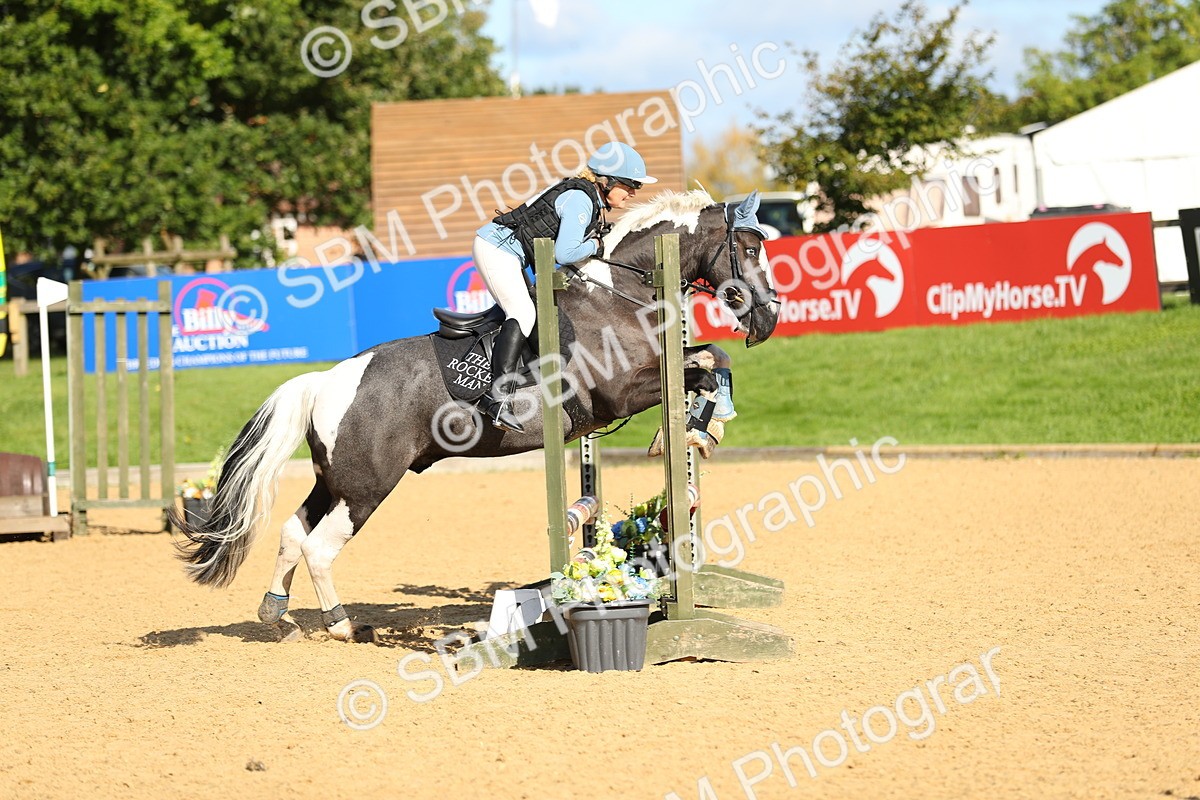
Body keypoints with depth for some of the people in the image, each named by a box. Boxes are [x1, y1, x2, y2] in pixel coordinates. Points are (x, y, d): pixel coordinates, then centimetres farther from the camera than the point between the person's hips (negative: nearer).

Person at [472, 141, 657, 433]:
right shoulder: (579, 200, -20)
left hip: (510, 253, 11)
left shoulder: (593, 200, 10)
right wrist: (594, 246, -11)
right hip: (496, 247, -11)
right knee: (523, 312, -21)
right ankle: (498, 395, -30)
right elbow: (565, 253, -28)